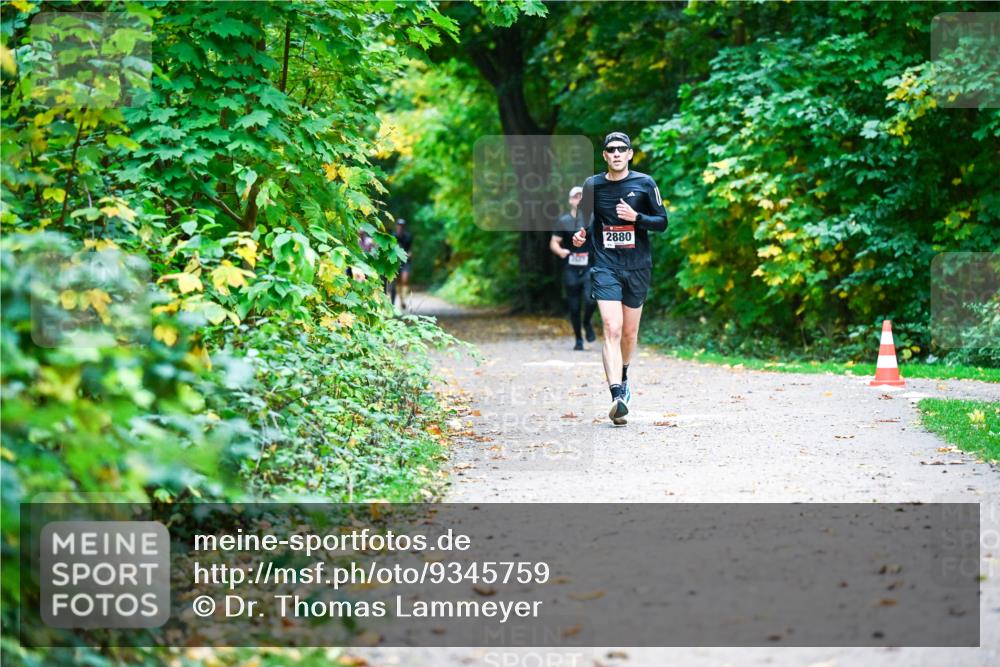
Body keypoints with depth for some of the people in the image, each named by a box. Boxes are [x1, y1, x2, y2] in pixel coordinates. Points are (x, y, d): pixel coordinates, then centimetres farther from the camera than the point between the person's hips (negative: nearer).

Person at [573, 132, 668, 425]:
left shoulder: (644, 183, 0)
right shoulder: (592, 185, 3)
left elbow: (662, 222, 2)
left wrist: (635, 217, -15)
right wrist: (581, 235, -5)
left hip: (637, 267, 1)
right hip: (605, 266, -1)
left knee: (630, 332, 12)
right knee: (612, 329, -16)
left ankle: (623, 377, 42)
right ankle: (617, 396, -26)